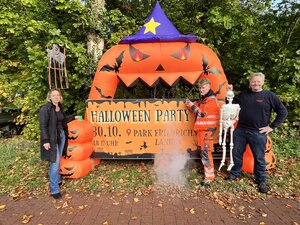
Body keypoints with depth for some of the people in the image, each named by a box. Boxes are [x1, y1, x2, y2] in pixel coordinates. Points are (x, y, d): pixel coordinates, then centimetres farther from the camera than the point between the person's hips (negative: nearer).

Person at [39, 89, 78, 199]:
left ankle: (57, 180, 36)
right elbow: (42, 126, -16)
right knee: (55, 163, -5)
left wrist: (74, 117, 16)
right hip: (52, 139, -6)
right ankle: (54, 190, 7)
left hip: (61, 136, 7)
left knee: (58, 161, 17)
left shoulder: (60, 108, 8)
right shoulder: (45, 109, -14)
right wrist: (45, 141, -20)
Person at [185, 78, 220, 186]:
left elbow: (203, 113, -18)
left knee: (206, 152, -10)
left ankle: (209, 176, -2)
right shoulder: (202, 98, 17)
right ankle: (206, 169, 31)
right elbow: (198, 110, 21)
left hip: (207, 129, -9)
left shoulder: (211, 99, -12)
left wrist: (192, 105, -8)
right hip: (201, 128, 9)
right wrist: (190, 106, 3)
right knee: (202, 150, 15)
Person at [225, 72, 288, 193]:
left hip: (258, 133, -3)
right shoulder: (242, 95, 7)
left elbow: (283, 112, -1)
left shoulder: (269, 96, -3)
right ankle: (235, 173, 33)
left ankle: (261, 180, 29)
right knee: (237, 153, 13)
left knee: (259, 157, 9)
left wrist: (272, 126, -5)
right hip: (240, 130, 3)